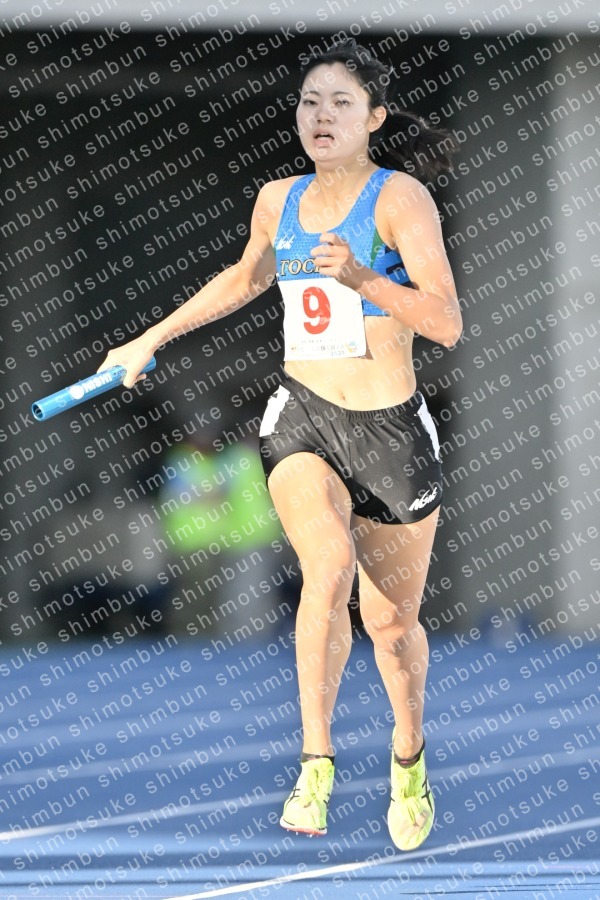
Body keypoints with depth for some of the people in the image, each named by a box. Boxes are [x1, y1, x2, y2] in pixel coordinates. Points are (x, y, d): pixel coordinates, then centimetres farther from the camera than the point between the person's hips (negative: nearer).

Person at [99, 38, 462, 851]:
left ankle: (409, 758, 40)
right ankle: (316, 766, -25)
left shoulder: (400, 196, -11)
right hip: (303, 418, 2)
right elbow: (246, 279, 27)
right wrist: (151, 339, 32)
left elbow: (447, 324, -20)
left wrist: (363, 279, -34)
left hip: (391, 432, -2)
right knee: (328, 565, -29)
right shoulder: (279, 200, 5)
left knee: (391, 623, 10)